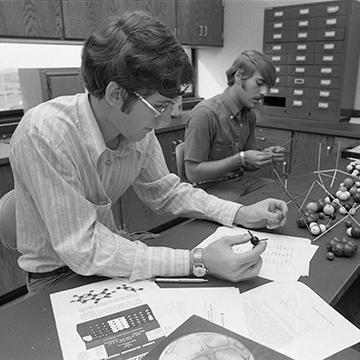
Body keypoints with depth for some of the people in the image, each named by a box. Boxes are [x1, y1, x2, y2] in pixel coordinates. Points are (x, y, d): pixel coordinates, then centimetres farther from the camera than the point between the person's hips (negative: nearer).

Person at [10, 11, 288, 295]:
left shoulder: (139, 131, -13)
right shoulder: (43, 135, -31)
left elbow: (166, 191, 2)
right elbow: (84, 250, -31)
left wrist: (241, 214, -11)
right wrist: (197, 261, -34)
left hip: (110, 252, 5)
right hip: (57, 274, -5)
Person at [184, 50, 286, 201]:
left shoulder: (250, 114, 6)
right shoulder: (204, 114, -20)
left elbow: (247, 165, 14)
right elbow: (193, 172, -20)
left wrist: (265, 155, -8)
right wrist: (241, 159, -23)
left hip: (242, 179, 8)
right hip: (211, 187, -7)